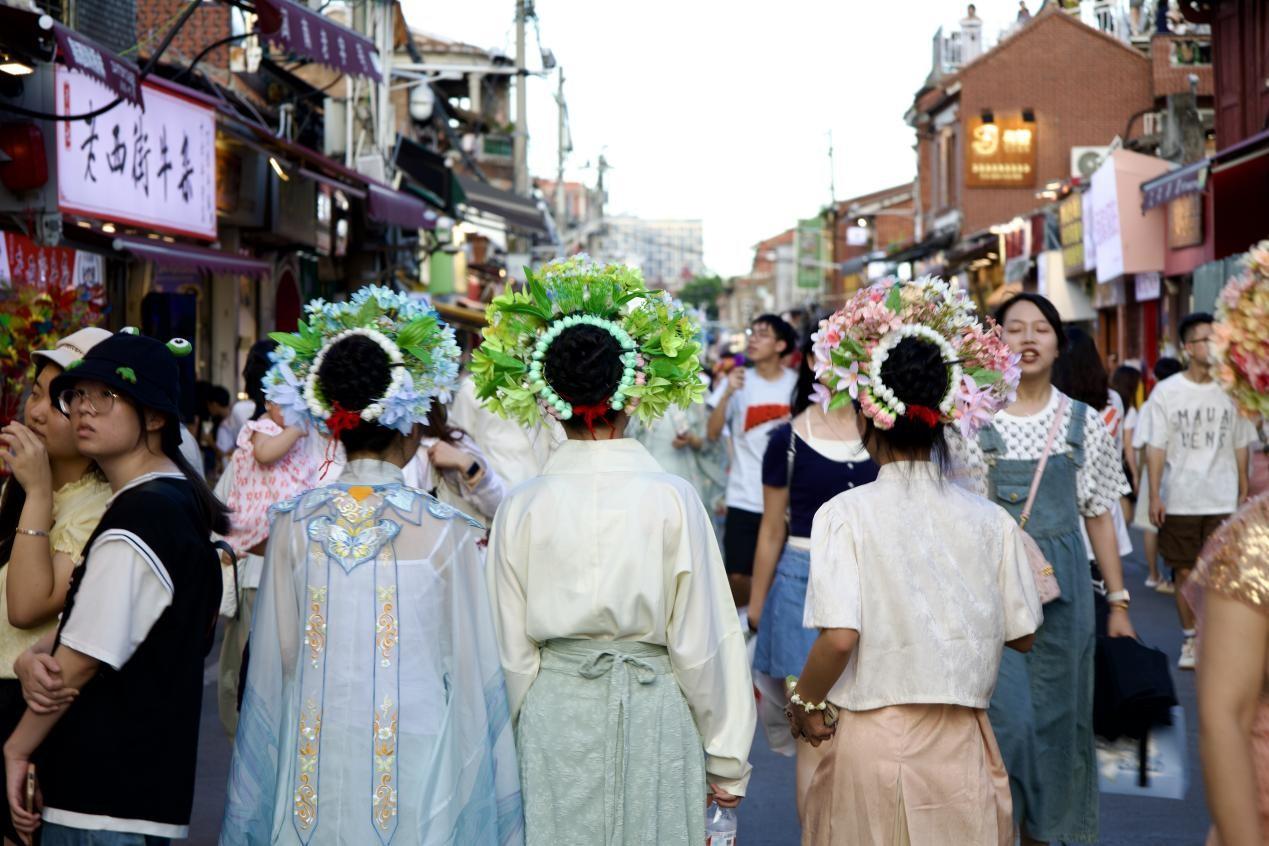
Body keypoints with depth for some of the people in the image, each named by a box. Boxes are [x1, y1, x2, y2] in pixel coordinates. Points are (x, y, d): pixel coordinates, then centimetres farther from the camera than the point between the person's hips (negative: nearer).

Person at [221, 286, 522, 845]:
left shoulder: (293, 523, -2)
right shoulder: (448, 532, -9)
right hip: (412, 766, -2)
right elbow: (471, 669, -6)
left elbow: (274, 660, 3)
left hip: (312, 757, 3)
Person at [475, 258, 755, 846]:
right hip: (653, 714, -1)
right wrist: (726, 760, 2)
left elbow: (513, 651, -1)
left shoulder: (522, 507, -5)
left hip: (554, 714, 2)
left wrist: (520, 734, 13)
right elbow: (700, 641, -7)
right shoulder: (672, 499, -10)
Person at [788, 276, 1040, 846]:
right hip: (962, 748, 2)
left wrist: (804, 704, -3)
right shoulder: (991, 522, -3)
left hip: (870, 741, -2)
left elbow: (839, 638, -20)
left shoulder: (846, 515, -12)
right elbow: (1023, 635, 4)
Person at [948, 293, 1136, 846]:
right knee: (1006, 714, -7)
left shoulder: (1084, 422, 5)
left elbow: (1099, 516, 9)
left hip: (1062, 585, 3)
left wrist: (1118, 602, 7)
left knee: (1056, 714, 8)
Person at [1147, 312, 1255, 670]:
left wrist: (1244, 491, 9)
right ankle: (1190, 640, 19)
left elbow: (1240, 446, 10)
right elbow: (1156, 447, -3)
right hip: (1179, 501, -1)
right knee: (1185, 573, 7)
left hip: (1223, 502, 1)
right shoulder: (1166, 392, -2)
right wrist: (1154, 496, -8)